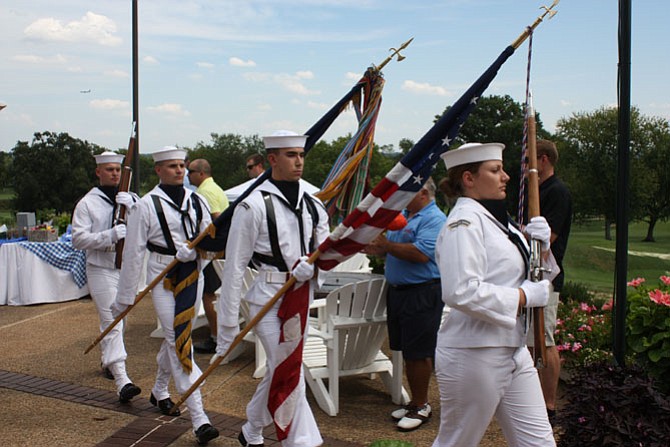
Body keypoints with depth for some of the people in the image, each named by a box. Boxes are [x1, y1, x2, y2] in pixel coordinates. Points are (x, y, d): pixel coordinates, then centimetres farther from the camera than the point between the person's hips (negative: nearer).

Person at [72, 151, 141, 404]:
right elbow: (78, 239, -11)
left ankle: (108, 362, 40)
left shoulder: (131, 199, 8)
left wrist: (131, 209, -19)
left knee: (117, 320, 19)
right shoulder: (87, 203, -3)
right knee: (112, 323, -11)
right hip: (101, 269, -5)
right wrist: (110, 235, -23)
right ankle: (122, 380, -17)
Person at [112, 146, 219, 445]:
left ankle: (159, 391, 42)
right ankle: (198, 418, -9)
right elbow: (133, 252, -5)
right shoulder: (147, 205, -6)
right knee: (178, 341, -8)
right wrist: (125, 297, -4)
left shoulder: (196, 201, 7)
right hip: (163, 278, -5)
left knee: (176, 337, 18)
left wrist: (195, 249, -16)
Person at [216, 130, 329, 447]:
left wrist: (312, 263, -21)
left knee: (277, 372, 18)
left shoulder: (312, 205, 8)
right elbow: (235, 266, -10)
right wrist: (227, 326, -10)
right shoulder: (254, 206, -11)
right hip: (269, 298, -6)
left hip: (301, 297, 7)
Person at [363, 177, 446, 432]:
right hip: (397, 291, 9)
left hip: (422, 294, -9)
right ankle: (416, 402, 25)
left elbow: (421, 253, -26)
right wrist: (371, 247, 1)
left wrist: (386, 244, -18)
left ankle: (421, 406, 11)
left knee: (418, 353, -1)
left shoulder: (434, 219, -12)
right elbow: (384, 249, 22)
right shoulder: (402, 215, 16)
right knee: (407, 352, 14)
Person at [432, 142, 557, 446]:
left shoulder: (496, 218, 12)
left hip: (513, 351, 9)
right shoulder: (464, 220, -16)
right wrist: (526, 296, -19)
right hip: (473, 355, -9)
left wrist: (541, 247, 0)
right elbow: (462, 292, -29)